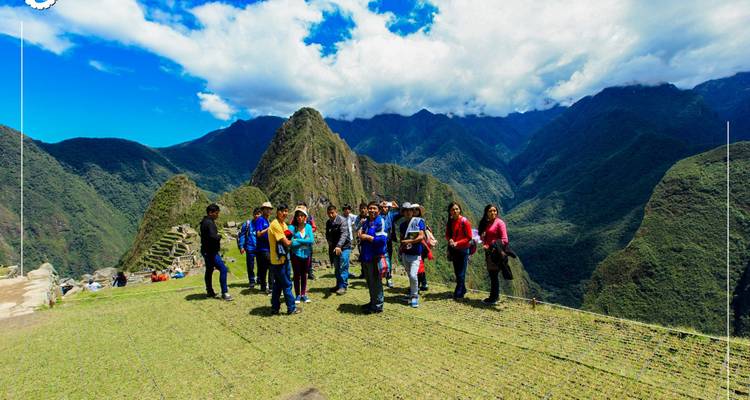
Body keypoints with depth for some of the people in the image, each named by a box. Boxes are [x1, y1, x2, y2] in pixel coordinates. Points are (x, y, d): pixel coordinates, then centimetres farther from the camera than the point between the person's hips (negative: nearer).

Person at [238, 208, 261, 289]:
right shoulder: (247, 224, -1)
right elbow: (241, 235, 3)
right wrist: (241, 246, -3)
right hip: (250, 248, -1)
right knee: (250, 265, 6)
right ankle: (251, 281, 22)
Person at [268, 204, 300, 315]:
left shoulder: (283, 224, 11)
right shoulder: (275, 225, -19)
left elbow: (288, 239, 13)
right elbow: (286, 243, -19)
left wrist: (288, 240, -7)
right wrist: (292, 240, -1)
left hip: (283, 258, 9)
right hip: (278, 260, -9)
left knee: (278, 284, 16)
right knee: (287, 284, 1)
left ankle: (275, 308, 26)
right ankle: (291, 308, 12)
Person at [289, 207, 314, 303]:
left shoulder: (308, 227, -1)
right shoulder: (292, 227, -10)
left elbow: (312, 240, -12)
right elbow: (292, 243, -19)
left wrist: (298, 240, -16)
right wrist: (305, 241, -14)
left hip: (306, 255, 3)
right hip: (296, 255, -2)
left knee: (304, 275, 13)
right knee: (297, 275, 8)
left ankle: (303, 294, 25)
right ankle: (298, 295, 22)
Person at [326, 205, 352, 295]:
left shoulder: (342, 220, -14)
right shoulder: (328, 222, 7)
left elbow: (344, 234, -26)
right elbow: (328, 234, 21)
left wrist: (339, 246, -38)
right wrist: (329, 242, 1)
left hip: (344, 247, -6)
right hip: (334, 247, 7)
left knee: (343, 267, -5)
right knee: (337, 268, 13)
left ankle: (343, 286, 4)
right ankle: (338, 285, 25)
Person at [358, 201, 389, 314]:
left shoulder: (380, 222, -12)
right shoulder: (366, 222, 12)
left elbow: (382, 239, -22)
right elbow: (361, 234, 24)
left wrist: (367, 237, -16)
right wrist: (360, 233, 0)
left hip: (376, 257, -8)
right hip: (366, 256, 8)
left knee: (375, 282, 1)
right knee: (369, 281, 19)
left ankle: (378, 305, 15)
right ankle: (373, 302, 35)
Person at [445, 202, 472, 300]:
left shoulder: (464, 221, -13)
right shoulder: (449, 222, 4)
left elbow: (469, 237, -11)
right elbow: (447, 235, 12)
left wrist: (457, 243, -19)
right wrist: (450, 240, -10)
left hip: (463, 249, -6)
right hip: (453, 250, 6)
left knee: (461, 273, -2)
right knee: (457, 272, 15)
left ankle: (458, 294, 8)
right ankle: (463, 290, 31)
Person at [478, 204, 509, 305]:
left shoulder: (500, 223, -9)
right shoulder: (486, 223, 12)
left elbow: (504, 240, -13)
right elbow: (483, 236, 21)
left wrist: (492, 247, -13)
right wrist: (484, 244, 2)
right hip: (488, 252, 7)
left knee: (494, 275, -2)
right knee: (491, 275, 13)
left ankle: (494, 298, 9)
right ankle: (494, 296, 25)